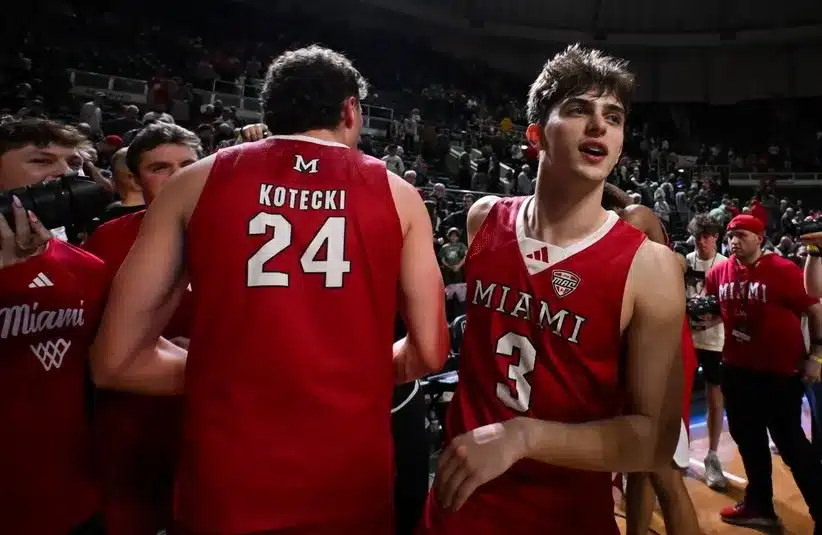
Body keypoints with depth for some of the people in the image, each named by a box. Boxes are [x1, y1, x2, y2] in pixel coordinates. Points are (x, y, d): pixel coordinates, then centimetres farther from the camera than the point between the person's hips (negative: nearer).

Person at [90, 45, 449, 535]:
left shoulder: (196, 182, 1)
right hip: (351, 484, 1)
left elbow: (115, 361, 0)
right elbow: (430, 351, 0)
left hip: (223, 485, 0)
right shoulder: (396, 193, 1)